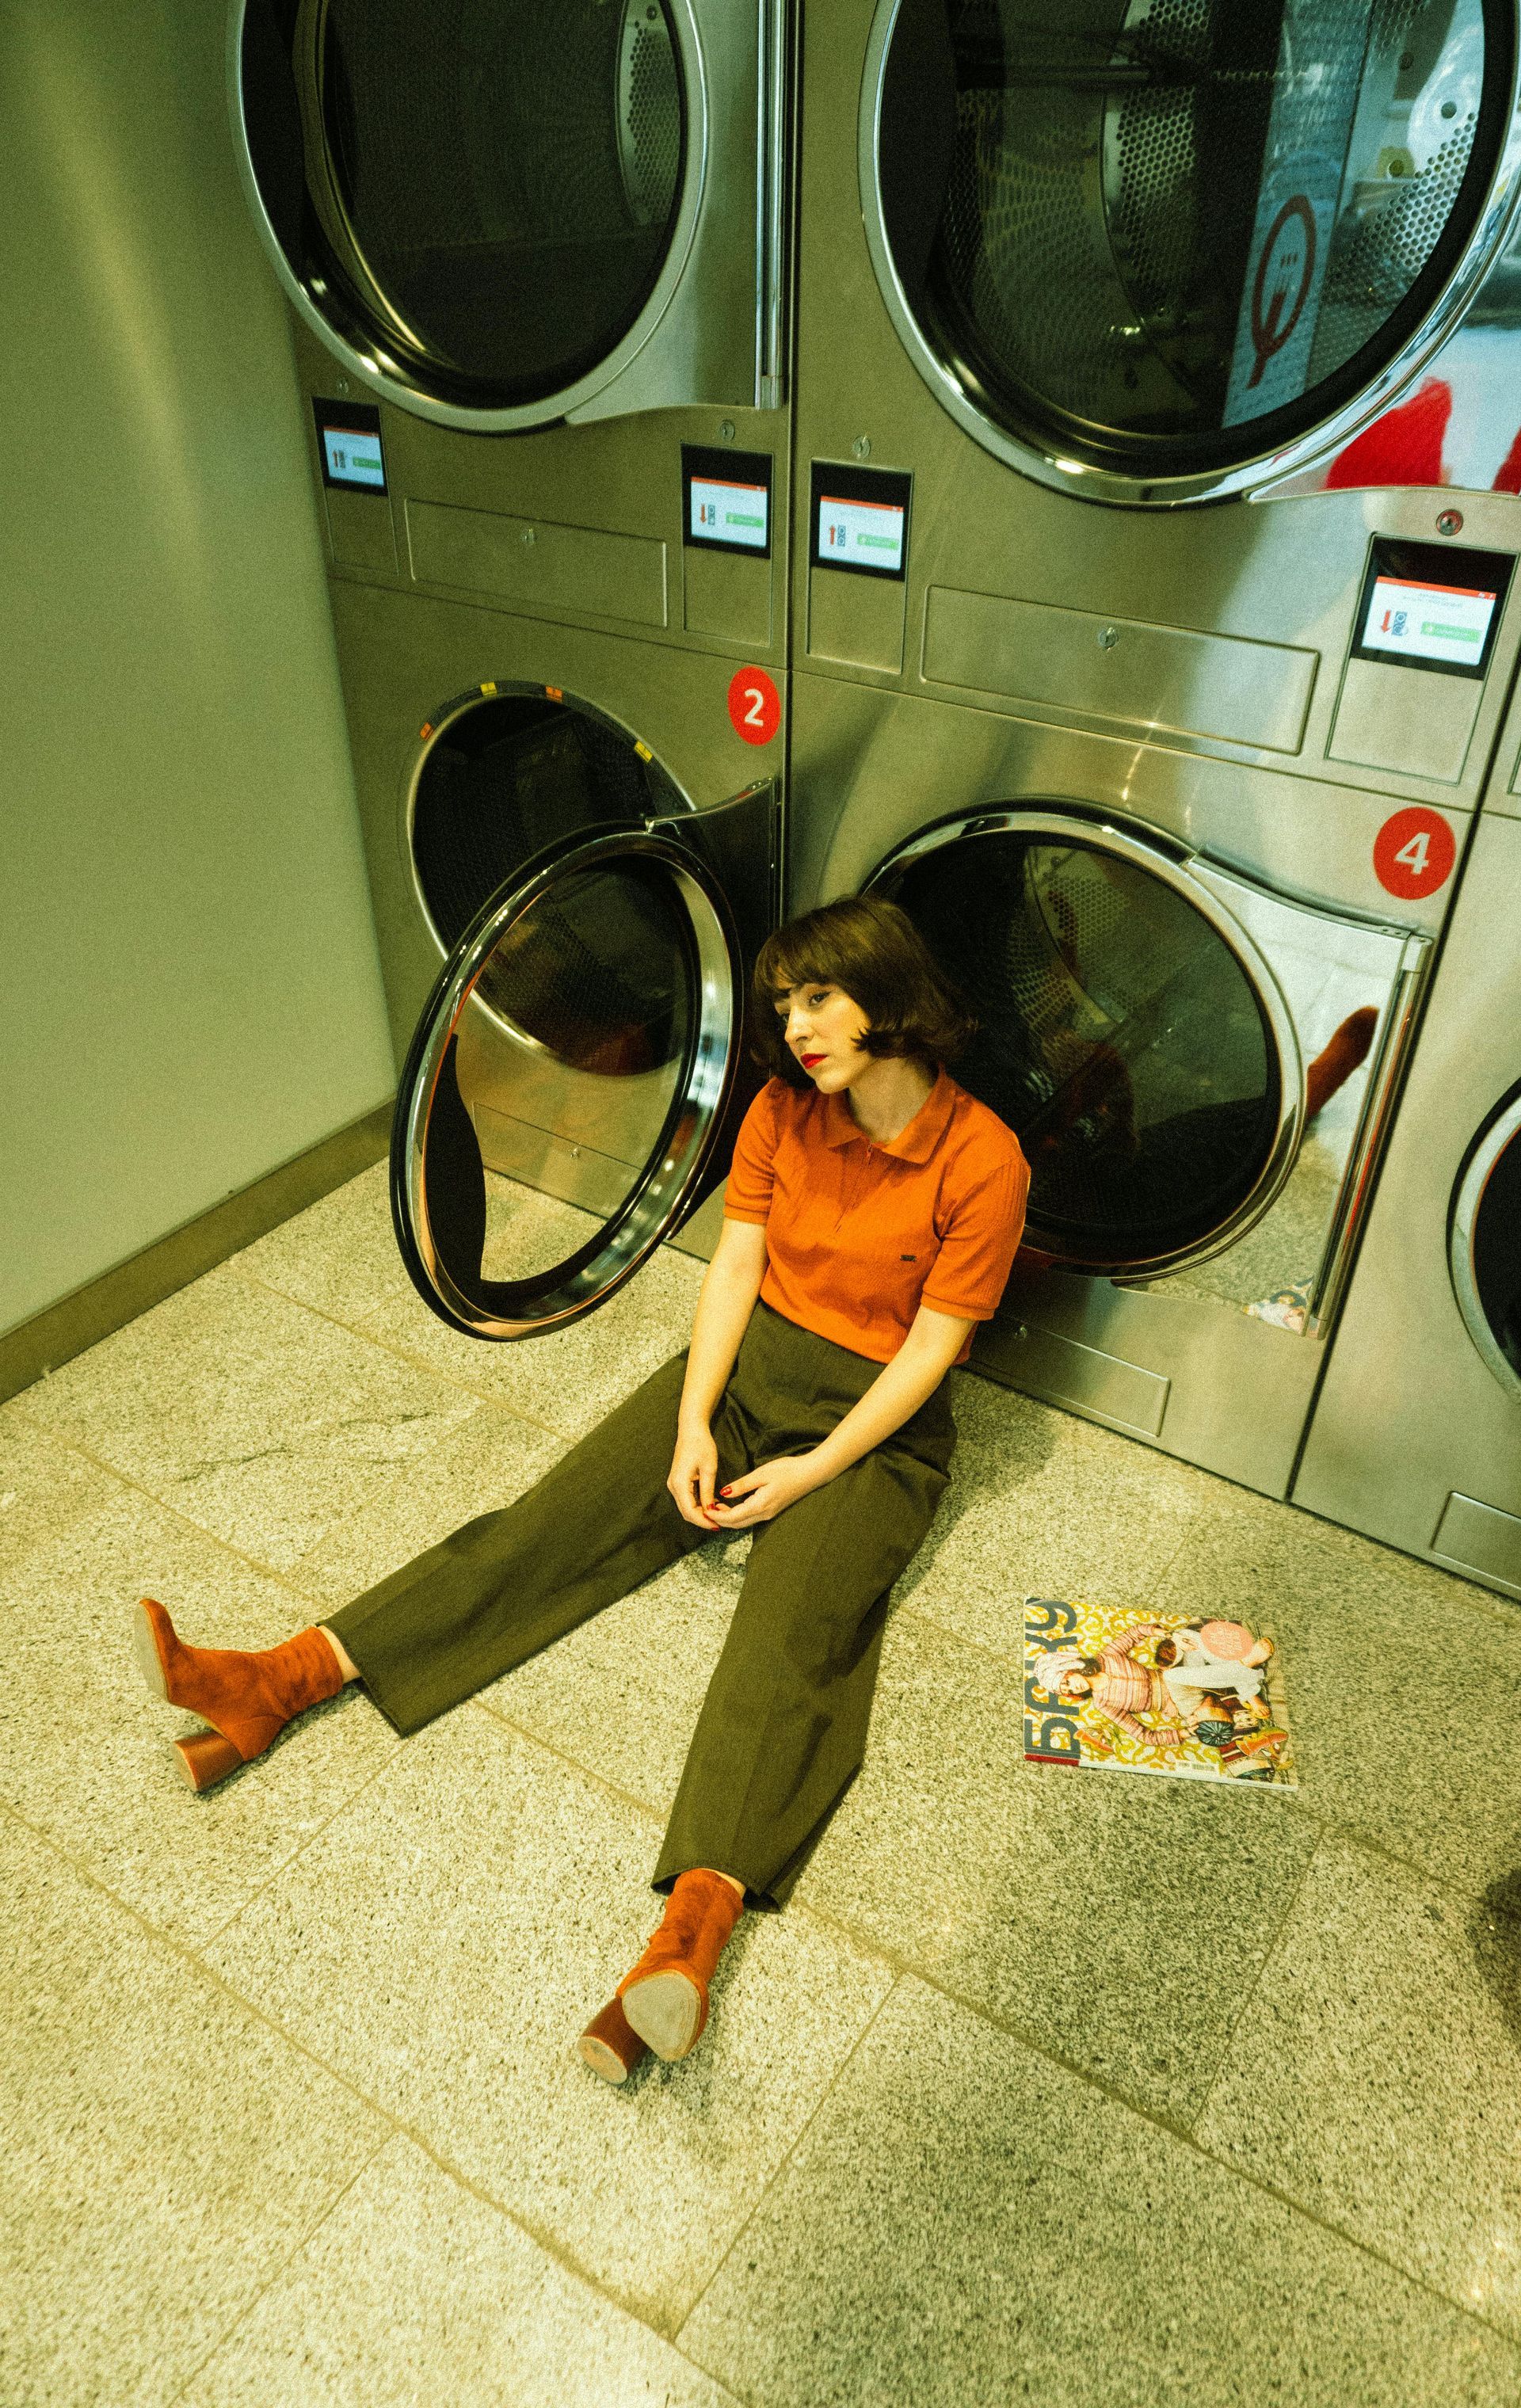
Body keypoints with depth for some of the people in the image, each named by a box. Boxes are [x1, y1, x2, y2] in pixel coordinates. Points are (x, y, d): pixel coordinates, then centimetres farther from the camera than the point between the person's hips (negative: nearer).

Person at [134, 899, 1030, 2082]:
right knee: (550, 1524, -10)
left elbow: (931, 1346, -13)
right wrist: (692, 1425, -11)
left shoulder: (983, 1161, -14)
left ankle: (690, 1938, -45)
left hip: (875, 1423, -4)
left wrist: (810, 1472, -18)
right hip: (751, 1360, 5)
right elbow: (734, 1265, -1)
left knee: (789, 1639, -27)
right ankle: (279, 1682, -16)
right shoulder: (785, 1108, -1)